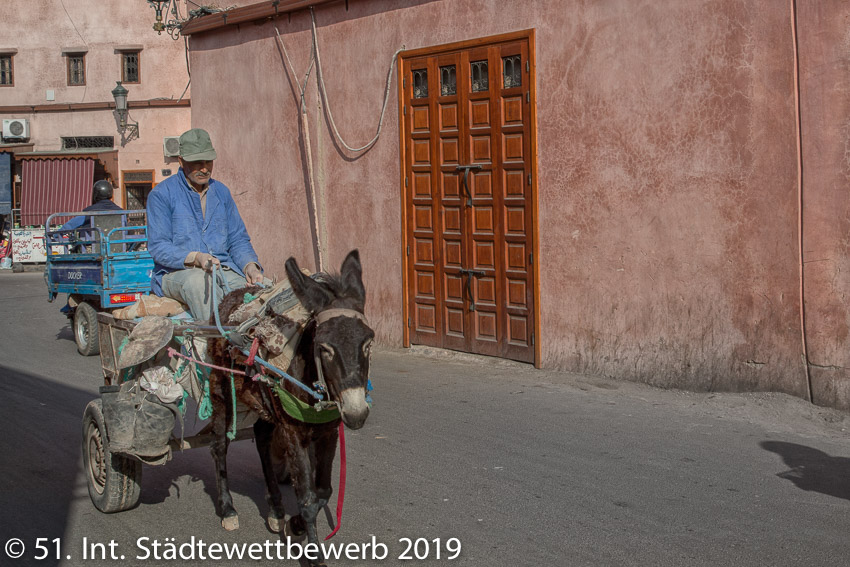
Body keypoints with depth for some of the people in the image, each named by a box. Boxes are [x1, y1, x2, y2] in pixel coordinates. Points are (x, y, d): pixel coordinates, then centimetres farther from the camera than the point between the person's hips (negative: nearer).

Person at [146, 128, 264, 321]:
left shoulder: (221, 192, 17)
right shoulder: (161, 194, 0)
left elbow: (238, 240, 17)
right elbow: (158, 247, -7)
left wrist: (250, 265, -5)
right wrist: (195, 258, -25)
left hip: (223, 270, 4)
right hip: (176, 273, -4)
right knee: (197, 280, -40)